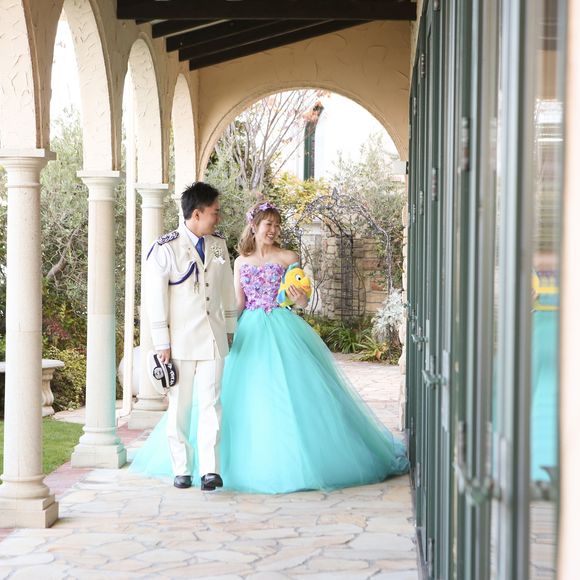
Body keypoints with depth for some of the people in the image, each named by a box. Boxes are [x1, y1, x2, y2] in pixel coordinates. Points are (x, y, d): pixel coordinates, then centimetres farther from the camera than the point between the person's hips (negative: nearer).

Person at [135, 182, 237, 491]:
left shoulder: (219, 246, 10)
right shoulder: (165, 249, -6)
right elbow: (156, 299, -7)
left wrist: (230, 328, 19)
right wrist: (162, 343, -9)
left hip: (213, 339, 4)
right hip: (180, 341, -3)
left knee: (210, 404, -3)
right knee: (179, 407, 4)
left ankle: (210, 470, -5)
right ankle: (181, 469, 12)